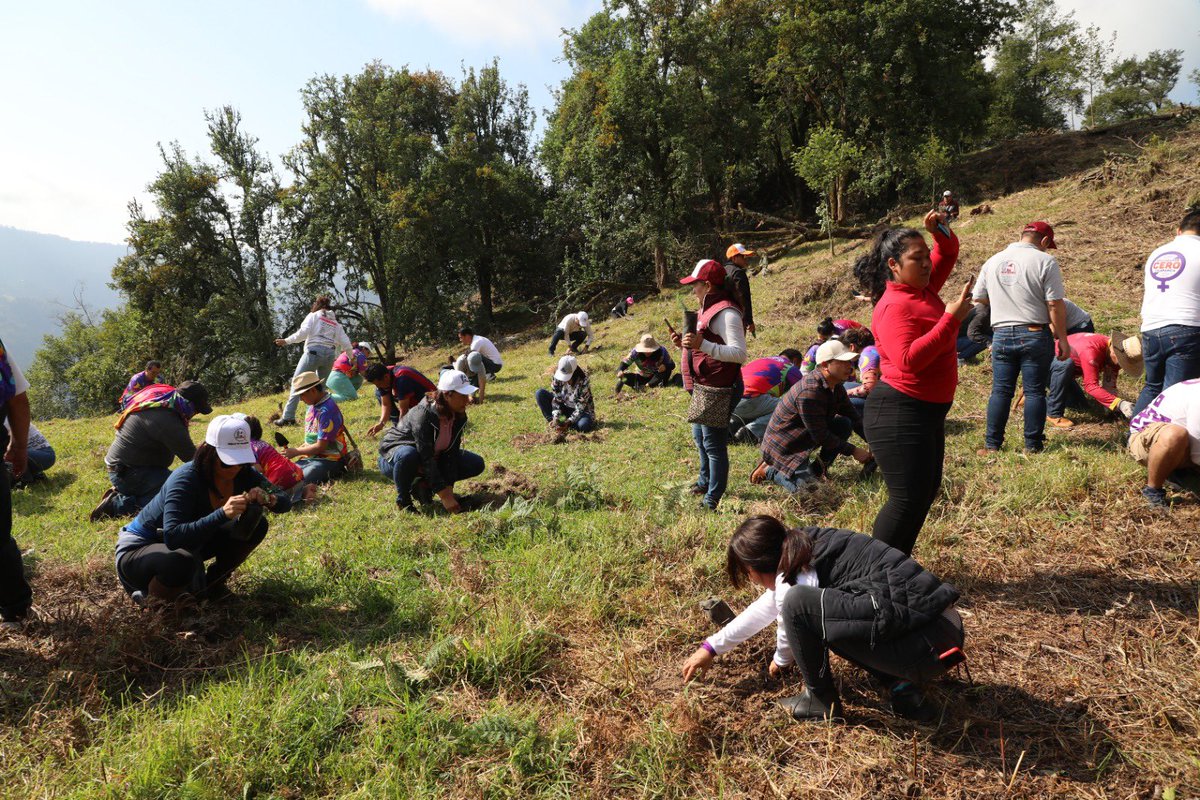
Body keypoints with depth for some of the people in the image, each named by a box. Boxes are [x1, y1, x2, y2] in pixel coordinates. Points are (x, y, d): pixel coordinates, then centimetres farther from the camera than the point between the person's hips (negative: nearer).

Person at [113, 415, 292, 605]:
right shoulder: (185, 480, -32)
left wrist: (269, 500, -32)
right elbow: (173, 537, -43)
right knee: (184, 563, -40)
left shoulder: (243, 474, -13)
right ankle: (147, 596, -7)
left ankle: (212, 583, 6)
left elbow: (285, 500, -8)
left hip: (190, 543, 7)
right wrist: (222, 514, -52)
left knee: (256, 525, -9)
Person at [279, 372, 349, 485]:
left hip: (329, 460, -9)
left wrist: (296, 452, -6)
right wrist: (297, 450, 5)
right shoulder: (313, 406, 9)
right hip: (311, 457, 9)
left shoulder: (327, 411, -20)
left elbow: (320, 446, -19)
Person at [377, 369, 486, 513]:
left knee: (477, 464, -7)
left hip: (433, 457, 7)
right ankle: (402, 499, -14)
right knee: (409, 455, -42)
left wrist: (449, 489, -19)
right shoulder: (423, 415, -33)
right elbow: (426, 458, -34)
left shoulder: (459, 416, -12)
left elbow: (452, 453, -11)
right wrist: (444, 495, -35)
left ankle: (423, 485, 4)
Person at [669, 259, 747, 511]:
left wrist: (701, 344, -33)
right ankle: (705, 481, 40)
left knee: (713, 443, -3)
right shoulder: (708, 309, 15)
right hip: (703, 387, 11)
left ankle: (714, 498, 8)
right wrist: (685, 343, 7)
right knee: (700, 436, 22)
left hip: (718, 390, -11)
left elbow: (739, 353, -25)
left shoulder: (726, 313, -18)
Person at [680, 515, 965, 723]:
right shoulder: (805, 549, 14)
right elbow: (764, 609, 24)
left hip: (923, 645, -10)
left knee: (798, 603, -16)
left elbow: (791, 620, 6)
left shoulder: (797, 576, -12)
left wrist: (781, 661, 30)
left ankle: (822, 703, 5)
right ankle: (901, 690, 12)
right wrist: (711, 648, 31)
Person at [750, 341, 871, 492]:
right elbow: (821, 436, -26)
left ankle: (817, 469, 5)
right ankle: (769, 470, 2)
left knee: (844, 424, -3)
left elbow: (854, 417, 8)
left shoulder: (836, 386, 2)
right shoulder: (810, 391, -30)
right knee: (805, 485, -24)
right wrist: (853, 450, -18)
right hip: (782, 446, -9)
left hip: (805, 437, 9)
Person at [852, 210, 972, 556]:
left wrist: (940, 230, 0)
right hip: (900, 413, -10)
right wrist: (950, 319, -27)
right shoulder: (895, 306, -18)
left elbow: (948, 252, 22)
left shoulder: (923, 288, 9)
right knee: (908, 499, -10)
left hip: (927, 411, 11)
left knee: (926, 491, 16)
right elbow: (908, 360, -30)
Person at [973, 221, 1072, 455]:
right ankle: (1033, 445, 10)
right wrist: (1062, 339, -3)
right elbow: (1055, 305, -10)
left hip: (1001, 335, 3)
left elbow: (978, 297, 15)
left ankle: (992, 444, 11)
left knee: (1000, 391, 9)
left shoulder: (993, 261, 8)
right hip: (1035, 335, -3)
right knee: (1035, 392, 4)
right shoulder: (1045, 261, -6)